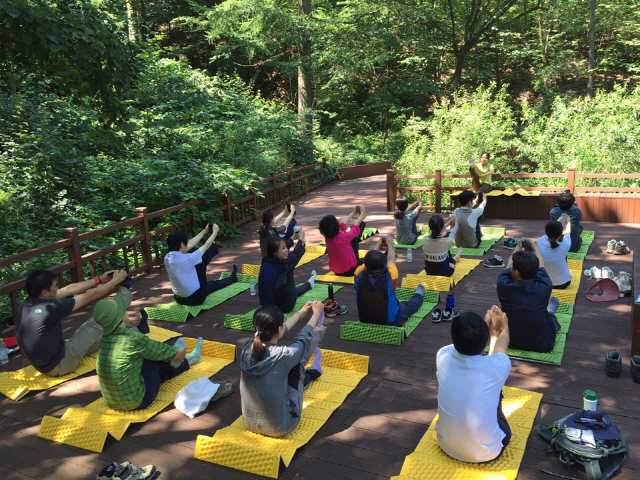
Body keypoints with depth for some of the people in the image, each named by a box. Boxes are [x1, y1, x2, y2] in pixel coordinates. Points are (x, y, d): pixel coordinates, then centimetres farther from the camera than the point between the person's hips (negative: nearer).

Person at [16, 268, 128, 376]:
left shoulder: (28, 303, -3)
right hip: (58, 365, -8)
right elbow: (91, 295, -15)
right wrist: (115, 280, -1)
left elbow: (70, 290, 7)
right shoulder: (50, 308, -28)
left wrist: (100, 279, 12)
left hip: (44, 364, 8)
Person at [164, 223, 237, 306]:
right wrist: (215, 231, 5)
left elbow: (190, 244, 8)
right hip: (196, 298, -7)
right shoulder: (185, 259, -30)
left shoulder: (167, 258, -6)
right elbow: (206, 246, -13)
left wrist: (204, 231, 18)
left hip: (179, 299, 7)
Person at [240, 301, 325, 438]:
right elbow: (304, 337, -5)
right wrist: (316, 313, 15)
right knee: (296, 363, 5)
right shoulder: (283, 355, -27)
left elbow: (273, 332, 6)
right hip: (281, 428, -4)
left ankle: (313, 371, 49)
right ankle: (318, 327, 31)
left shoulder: (247, 348, -14)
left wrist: (301, 313, 22)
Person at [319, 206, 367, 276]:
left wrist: (353, 213, 18)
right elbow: (356, 224, -11)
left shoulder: (327, 238, -12)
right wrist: (362, 213, 8)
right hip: (350, 271, -5)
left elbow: (342, 224, 4)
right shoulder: (343, 237, -29)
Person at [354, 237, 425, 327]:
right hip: (391, 323, -3)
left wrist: (378, 244, 14)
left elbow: (370, 259, -4)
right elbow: (391, 260, -8)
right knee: (408, 305, 26)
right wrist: (390, 244, 11)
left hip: (365, 322, 3)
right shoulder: (389, 278, -31)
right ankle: (418, 296, 56)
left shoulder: (359, 276, -25)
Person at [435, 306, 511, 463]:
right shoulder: (497, 366, -24)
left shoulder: (443, 356, -20)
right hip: (486, 454, -2)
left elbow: (465, 341, 4)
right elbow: (501, 345, 1)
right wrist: (503, 324, 21)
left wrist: (489, 326, 20)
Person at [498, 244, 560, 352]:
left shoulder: (504, 285, -24)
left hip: (511, 343, 1)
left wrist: (518, 247, 17)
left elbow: (508, 266, 0)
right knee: (553, 300, 21)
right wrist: (533, 246, 18)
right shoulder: (544, 287, -23)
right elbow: (540, 265, 0)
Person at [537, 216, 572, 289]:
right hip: (563, 283, -1)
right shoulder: (565, 244, -25)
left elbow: (547, 233, 2)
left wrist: (560, 220, 18)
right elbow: (567, 232, -1)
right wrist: (568, 221, 21)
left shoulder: (539, 243, -22)